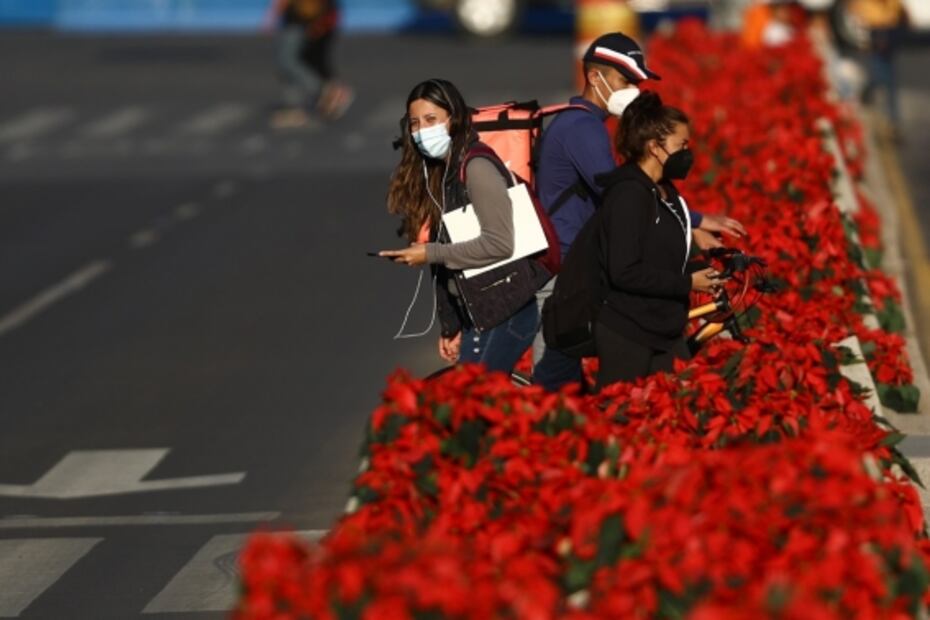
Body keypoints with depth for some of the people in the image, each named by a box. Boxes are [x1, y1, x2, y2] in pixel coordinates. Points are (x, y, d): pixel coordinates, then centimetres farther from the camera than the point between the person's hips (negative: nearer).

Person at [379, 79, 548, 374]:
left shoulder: (476, 166, -11)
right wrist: (451, 326, 11)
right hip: (475, 314, 8)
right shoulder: (436, 171, 14)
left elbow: (499, 243, -19)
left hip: (504, 311, -8)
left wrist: (430, 254, -15)